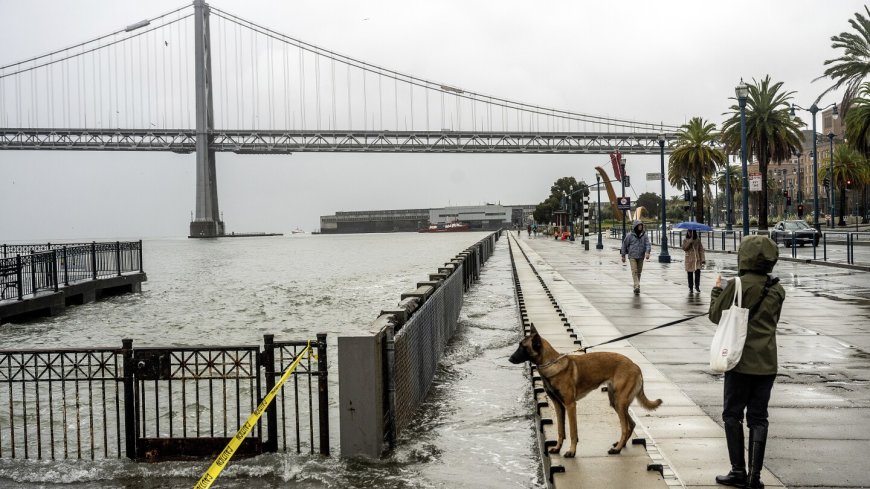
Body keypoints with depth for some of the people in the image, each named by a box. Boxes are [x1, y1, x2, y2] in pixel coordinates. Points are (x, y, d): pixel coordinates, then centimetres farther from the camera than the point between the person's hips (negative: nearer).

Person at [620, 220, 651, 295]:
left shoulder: (644, 235, 3)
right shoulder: (630, 235, -3)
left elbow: (648, 244, -5)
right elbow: (624, 245, 3)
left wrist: (647, 252, -23)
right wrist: (623, 255, 5)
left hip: (641, 257, 3)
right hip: (632, 256, -3)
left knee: (639, 272, 10)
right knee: (634, 271, -14)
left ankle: (636, 287, 22)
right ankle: (637, 287, -23)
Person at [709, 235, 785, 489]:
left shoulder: (738, 285, -14)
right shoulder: (777, 289, 3)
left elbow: (715, 315, -5)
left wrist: (717, 290, 11)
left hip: (741, 361, -5)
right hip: (767, 363, 5)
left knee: (733, 415, 8)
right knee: (758, 418, 10)